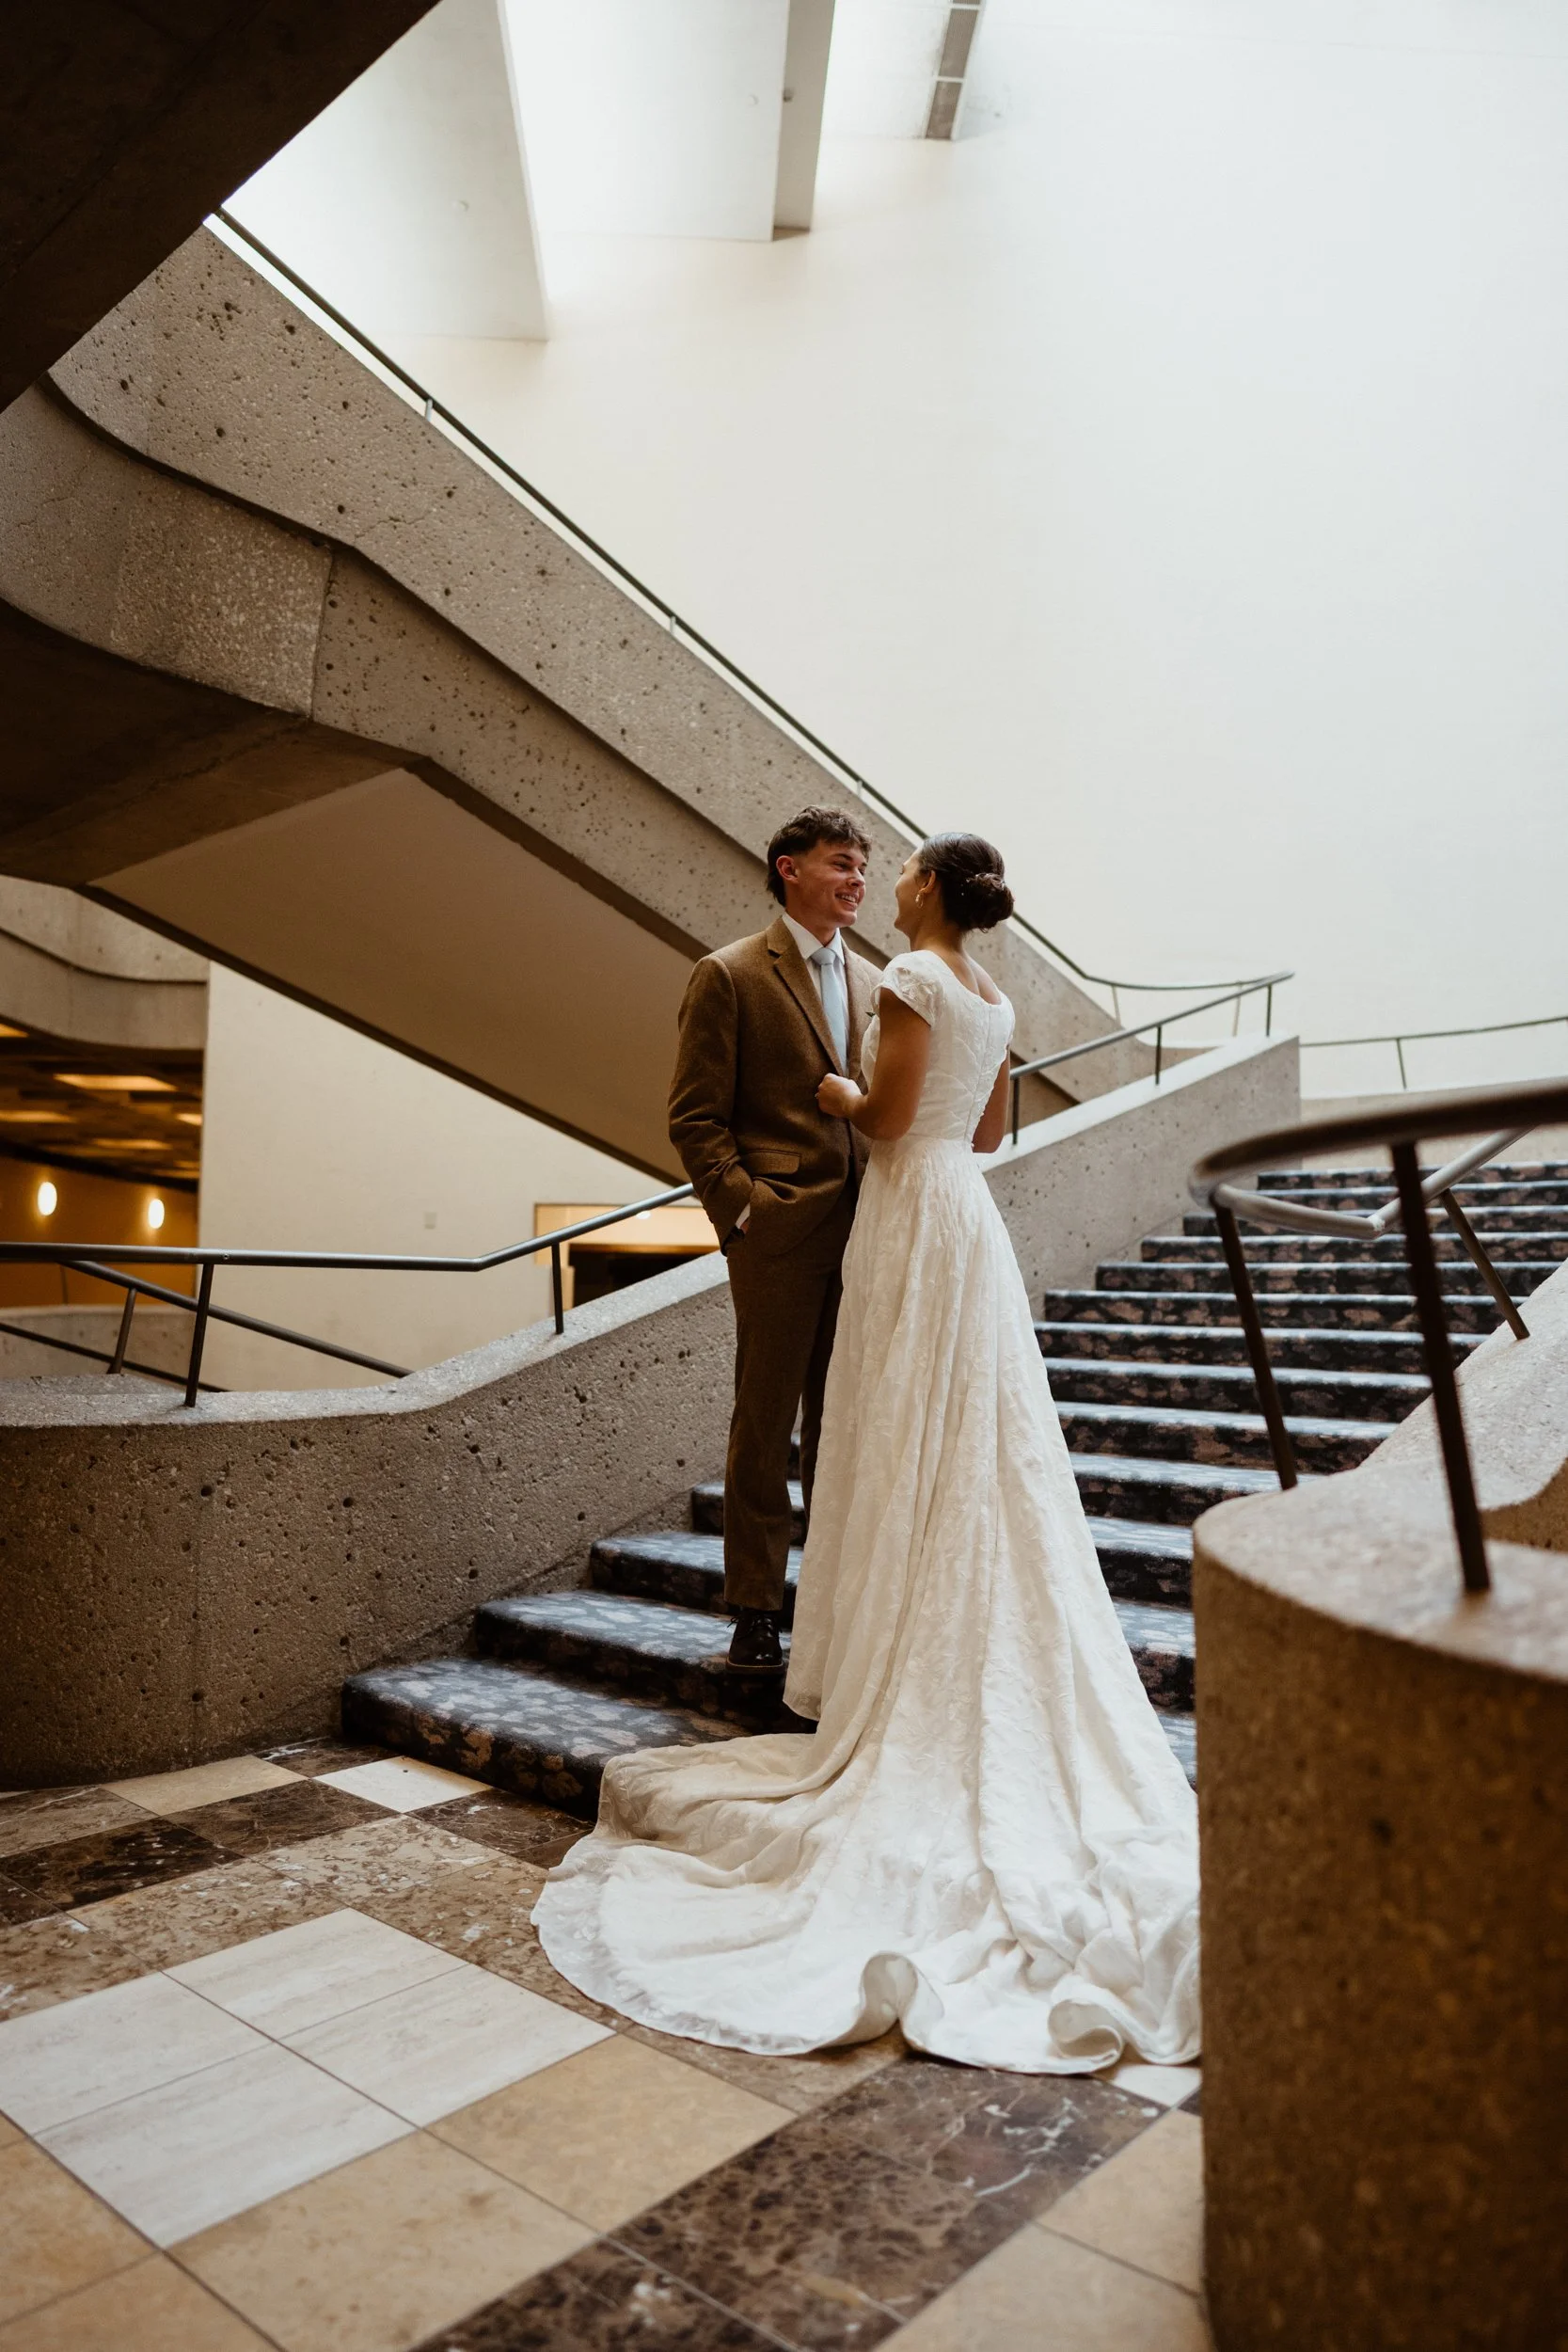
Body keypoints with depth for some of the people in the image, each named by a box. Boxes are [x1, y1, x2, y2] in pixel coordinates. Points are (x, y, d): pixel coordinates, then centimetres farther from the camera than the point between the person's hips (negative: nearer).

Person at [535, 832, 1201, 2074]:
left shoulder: (913, 978, -11)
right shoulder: (995, 998, 14)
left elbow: (885, 1115, -14)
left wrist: (834, 1091, 4)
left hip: (916, 1218, -8)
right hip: (970, 1216, 9)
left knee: (910, 1447, -2)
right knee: (986, 1445, 10)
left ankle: (905, 1660, 6)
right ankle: (1000, 1661, 16)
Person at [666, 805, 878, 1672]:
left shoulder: (868, 981, 15)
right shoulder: (729, 975, -3)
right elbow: (694, 1120, -5)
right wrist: (743, 1209, -13)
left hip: (859, 1234, 6)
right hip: (778, 1235, -5)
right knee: (765, 1424, 3)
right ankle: (755, 1610, 16)